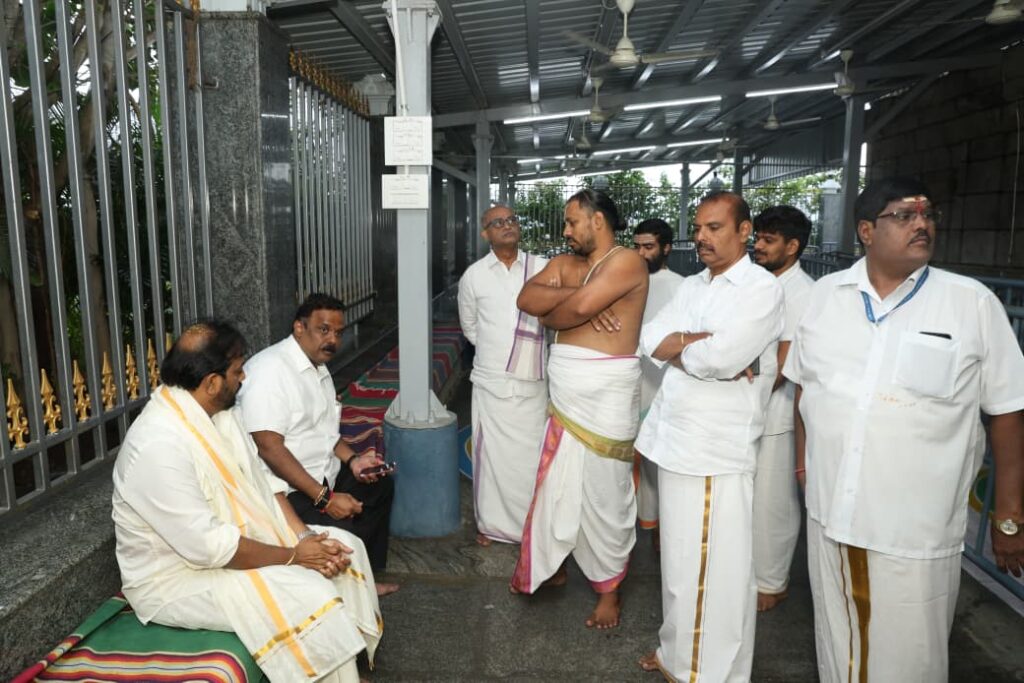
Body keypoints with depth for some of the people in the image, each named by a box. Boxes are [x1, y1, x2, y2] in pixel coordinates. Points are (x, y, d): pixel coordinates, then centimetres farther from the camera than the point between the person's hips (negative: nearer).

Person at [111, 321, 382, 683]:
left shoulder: (221, 412, -1)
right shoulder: (159, 445, -30)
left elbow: (261, 480, 4)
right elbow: (208, 547, -30)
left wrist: (303, 535, -9)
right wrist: (293, 556, -20)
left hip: (241, 541, 9)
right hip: (180, 576, -9)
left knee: (345, 546, 0)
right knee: (310, 596, -25)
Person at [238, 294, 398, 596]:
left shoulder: (319, 367, 11)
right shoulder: (270, 370, -21)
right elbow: (269, 448, -27)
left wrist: (352, 460, 0)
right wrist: (325, 498, -28)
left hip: (324, 476, 10)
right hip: (287, 490, -10)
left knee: (380, 484, 16)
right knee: (346, 531, -26)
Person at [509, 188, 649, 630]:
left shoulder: (626, 262, -10)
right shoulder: (564, 263, 12)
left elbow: (578, 308, -23)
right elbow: (527, 298, -4)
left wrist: (549, 314, -3)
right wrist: (575, 299, -17)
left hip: (607, 396, -6)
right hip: (565, 394, 7)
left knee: (605, 495, 5)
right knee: (556, 486, 16)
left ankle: (608, 588, 23)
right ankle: (549, 564, 36)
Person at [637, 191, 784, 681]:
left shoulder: (762, 288, -9)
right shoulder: (691, 287, 14)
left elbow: (721, 357, -23)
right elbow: (650, 340, 2)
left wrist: (680, 348, -4)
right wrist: (705, 341, -12)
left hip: (719, 448, -7)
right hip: (674, 437, 7)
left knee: (715, 567, 2)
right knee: (678, 558, 18)